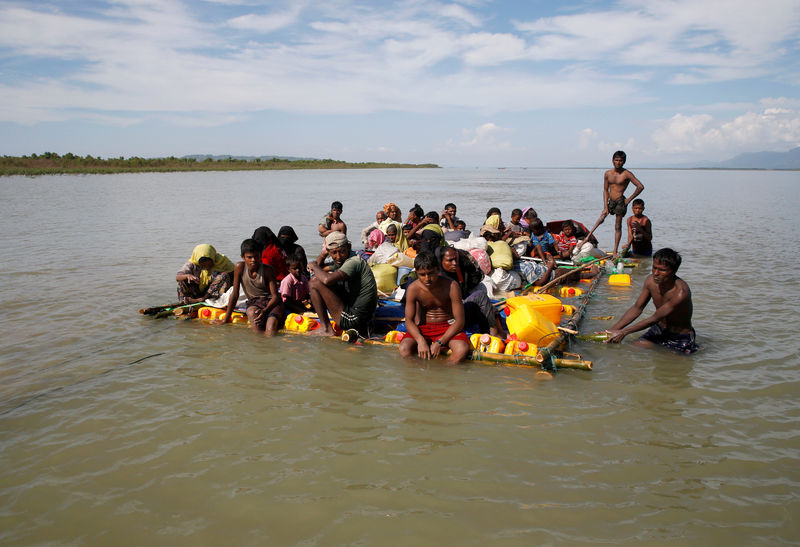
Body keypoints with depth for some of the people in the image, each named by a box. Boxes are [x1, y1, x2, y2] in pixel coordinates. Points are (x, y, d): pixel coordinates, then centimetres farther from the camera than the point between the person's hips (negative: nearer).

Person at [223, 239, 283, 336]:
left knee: (270, 331, -34)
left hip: (271, 302, -2)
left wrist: (265, 311, -28)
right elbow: (235, 294, 1)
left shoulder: (267, 269, -10)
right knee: (252, 313, -36)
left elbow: (275, 296, -9)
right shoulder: (240, 267, -5)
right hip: (253, 303, 2)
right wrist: (226, 319, 2)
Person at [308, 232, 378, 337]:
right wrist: (323, 253, 4)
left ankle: (326, 328, -2)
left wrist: (314, 266, -13)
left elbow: (327, 279, -33)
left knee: (314, 283, -9)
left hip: (353, 319, -10)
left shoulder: (354, 262, -18)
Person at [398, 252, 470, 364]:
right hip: (424, 327, 2)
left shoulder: (451, 286, -17)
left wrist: (439, 343, -25)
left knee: (462, 349, -33)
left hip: (448, 326, -2)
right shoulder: (413, 288, -11)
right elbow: (409, 320, -8)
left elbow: (459, 321, -15)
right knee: (404, 348, -27)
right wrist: (421, 341, -28)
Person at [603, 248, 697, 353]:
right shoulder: (651, 280, -11)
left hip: (681, 337, -4)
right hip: (659, 329, 4)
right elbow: (637, 308, -1)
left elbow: (654, 319, -27)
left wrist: (623, 332, -25)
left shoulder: (681, 292, -30)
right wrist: (613, 329, -8)